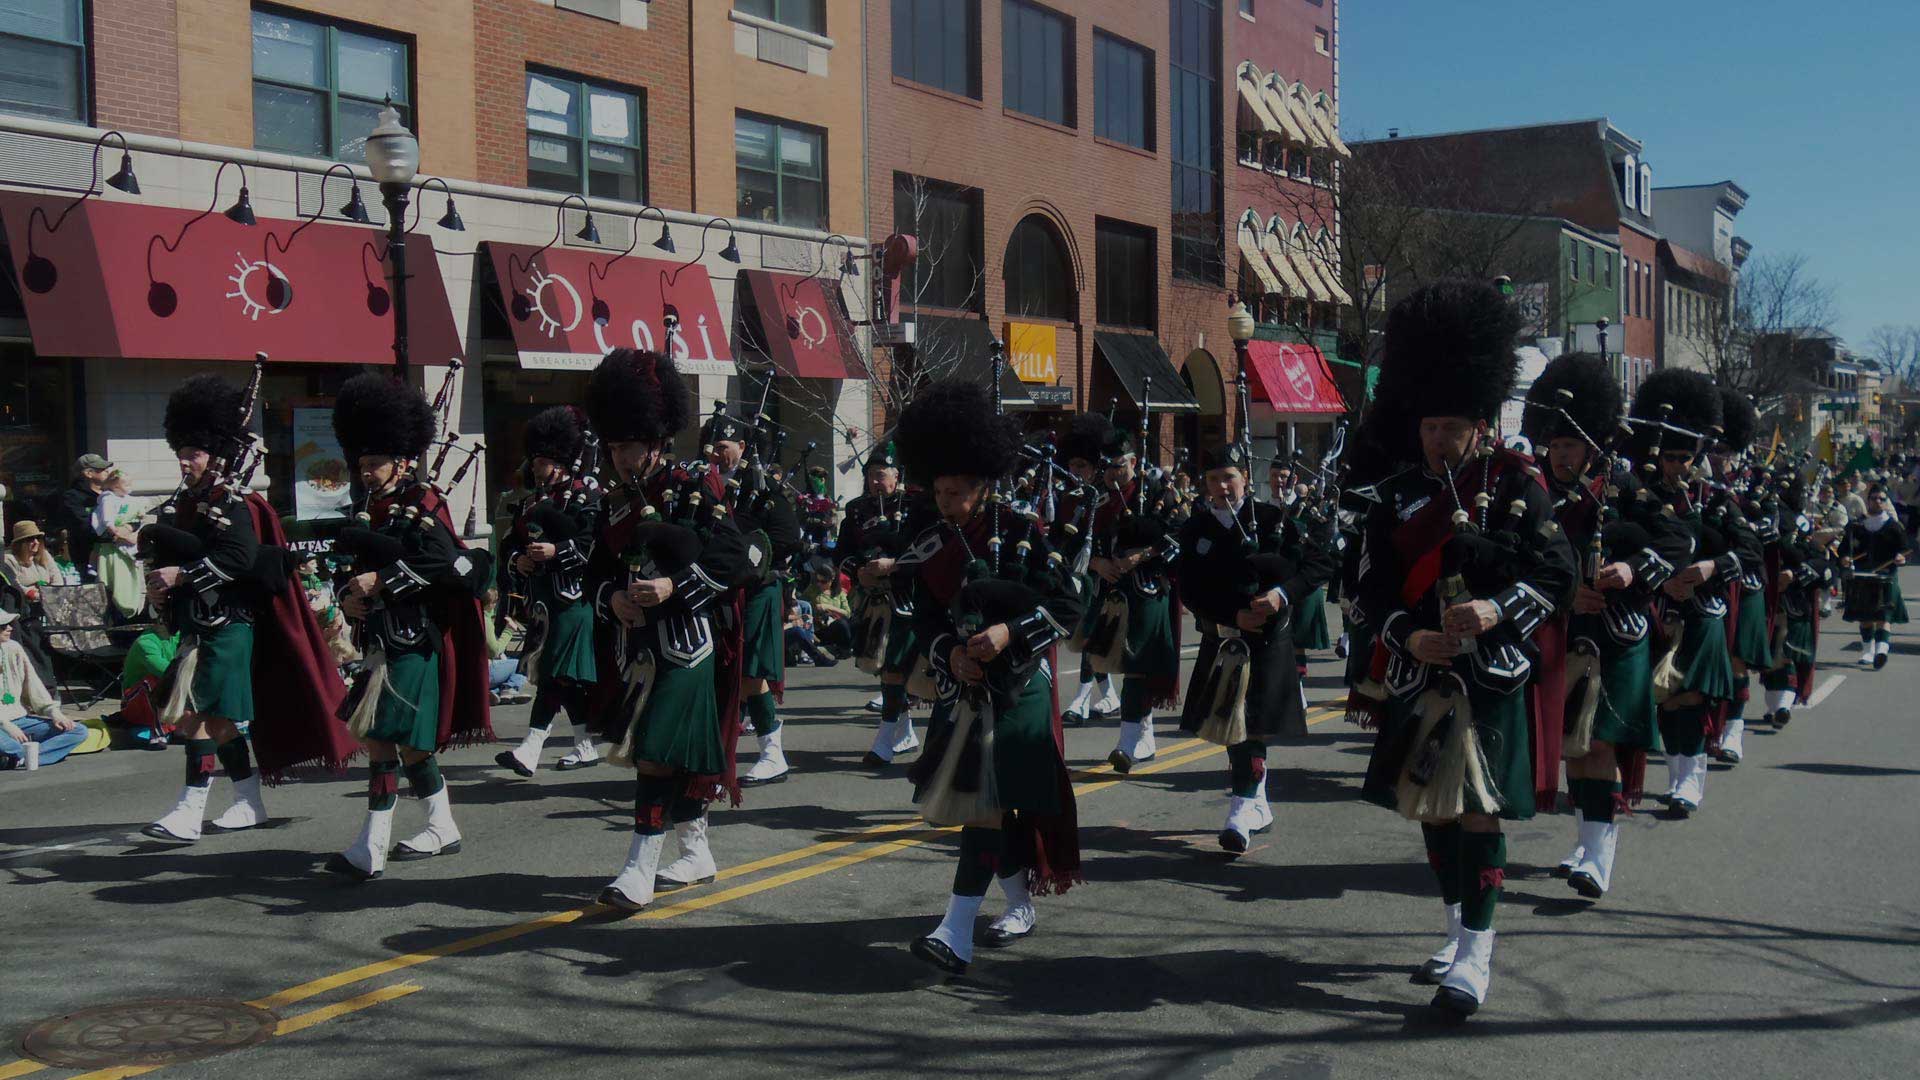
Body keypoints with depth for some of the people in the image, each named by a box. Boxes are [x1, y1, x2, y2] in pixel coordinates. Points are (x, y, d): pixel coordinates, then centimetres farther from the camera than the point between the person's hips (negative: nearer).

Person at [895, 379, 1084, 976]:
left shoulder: (1023, 535, -7)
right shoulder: (931, 548, 6)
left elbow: (1067, 606, -9)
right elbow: (925, 619, 8)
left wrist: (1009, 631, -23)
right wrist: (951, 654, -13)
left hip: (1017, 687, -5)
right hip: (961, 689, 5)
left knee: (986, 801, -10)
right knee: (990, 802, 13)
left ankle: (958, 932, -13)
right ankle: (1020, 906, 32)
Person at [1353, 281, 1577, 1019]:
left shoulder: (1515, 482, -2)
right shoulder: (1397, 496, 7)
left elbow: (1558, 573, -6)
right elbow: (1372, 588, 5)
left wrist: (1496, 609, -24)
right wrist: (1411, 638, -13)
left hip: (1492, 675, -4)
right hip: (1419, 677, 4)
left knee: (1478, 808, -7)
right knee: (1429, 805, 12)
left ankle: (1476, 956, -2)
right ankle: (1457, 930, 30)